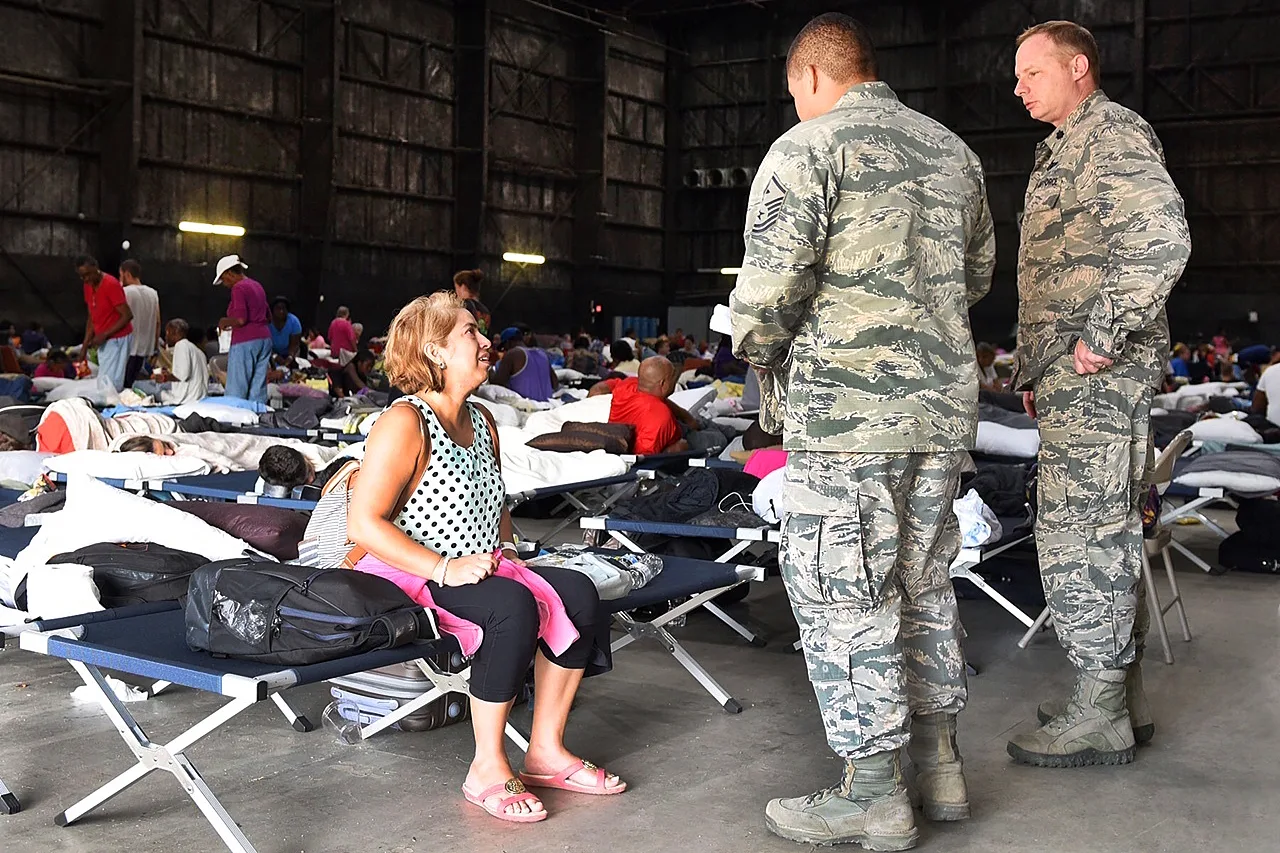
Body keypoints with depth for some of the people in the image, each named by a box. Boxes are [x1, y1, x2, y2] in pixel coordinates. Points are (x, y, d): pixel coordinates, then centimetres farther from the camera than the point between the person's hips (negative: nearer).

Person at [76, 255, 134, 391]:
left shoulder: (111, 284, -17)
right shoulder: (88, 287, 8)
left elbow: (127, 316, -19)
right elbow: (91, 318, 14)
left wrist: (104, 335, -20)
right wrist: (85, 346, 7)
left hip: (117, 340, -8)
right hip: (103, 341, 8)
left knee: (110, 384, -11)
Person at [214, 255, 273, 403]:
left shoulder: (238, 288, -9)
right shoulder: (257, 286, 18)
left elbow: (240, 319, -19)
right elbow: (268, 317, 24)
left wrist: (225, 322, -1)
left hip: (245, 341, -9)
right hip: (264, 339, 9)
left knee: (236, 391, -5)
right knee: (258, 389, 7)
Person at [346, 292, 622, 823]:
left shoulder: (482, 422, 13)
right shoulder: (404, 423, -14)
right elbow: (362, 524, -20)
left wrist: (506, 550, 6)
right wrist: (444, 568, -25)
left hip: (477, 572, 9)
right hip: (407, 579, -8)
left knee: (576, 593, -11)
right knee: (513, 605, -33)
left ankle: (545, 750, -2)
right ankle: (487, 769, -19)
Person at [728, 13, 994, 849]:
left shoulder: (809, 147, -8)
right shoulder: (954, 151, 15)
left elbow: (767, 288, -16)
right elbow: (978, 275, 24)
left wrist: (761, 351, 3)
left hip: (843, 409, -7)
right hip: (944, 405, 8)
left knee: (844, 597, 1)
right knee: (925, 583, 17)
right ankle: (941, 763, 26)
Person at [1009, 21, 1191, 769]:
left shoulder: (1110, 134, -10)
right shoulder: (1069, 147, 23)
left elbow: (1162, 237, -27)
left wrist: (1104, 336, -22)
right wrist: (1037, 368, 22)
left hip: (1096, 375, -11)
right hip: (1078, 377, 11)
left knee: (1078, 536, -8)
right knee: (1107, 533, 13)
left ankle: (1100, 715, 1)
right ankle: (1123, 695, 22)